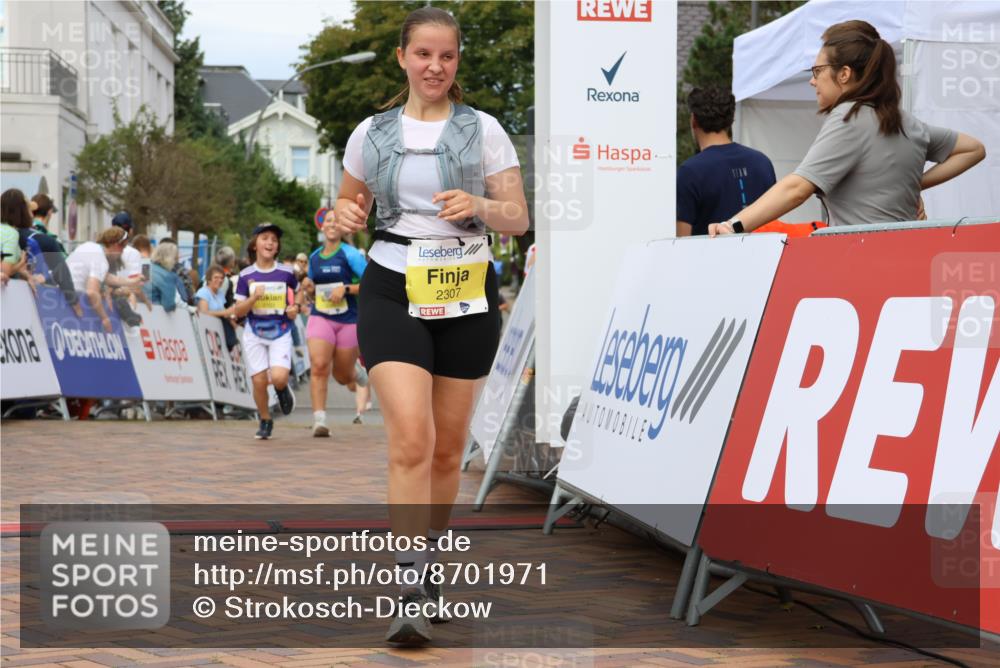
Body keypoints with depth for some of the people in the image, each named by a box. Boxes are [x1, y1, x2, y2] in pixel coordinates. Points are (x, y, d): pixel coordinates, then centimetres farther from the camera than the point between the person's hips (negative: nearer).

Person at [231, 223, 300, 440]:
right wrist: (254, 298, -18)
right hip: (254, 334, 1)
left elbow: (298, 294, 17)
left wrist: (295, 309, -4)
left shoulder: (286, 273, -2)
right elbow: (238, 311, 0)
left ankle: (283, 390, 17)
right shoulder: (246, 276, -1)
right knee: (259, 381, -2)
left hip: (281, 334, -1)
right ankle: (265, 421, 21)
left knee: (278, 378, -20)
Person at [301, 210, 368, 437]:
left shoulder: (350, 254, -7)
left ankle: (356, 372, 48)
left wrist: (346, 289, -20)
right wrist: (308, 288, 0)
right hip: (320, 318, 2)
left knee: (342, 376, 9)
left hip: (349, 320, -2)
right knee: (318, 365, -20)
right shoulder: (314, 257, 9)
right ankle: (319, 420, -20)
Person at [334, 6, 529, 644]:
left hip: (466, 297, 1)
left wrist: (480, 207, -19)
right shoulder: (371, 133, 8)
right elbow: (351, 203, 19)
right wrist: (347, 215, -4)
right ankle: (411, 590, -17)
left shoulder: (483, 130, 3)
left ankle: (428, 562, 27)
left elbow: (519, 218, 2)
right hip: (393, 292, -1)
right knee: (411, 438, -17)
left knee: (448, 447, 7)